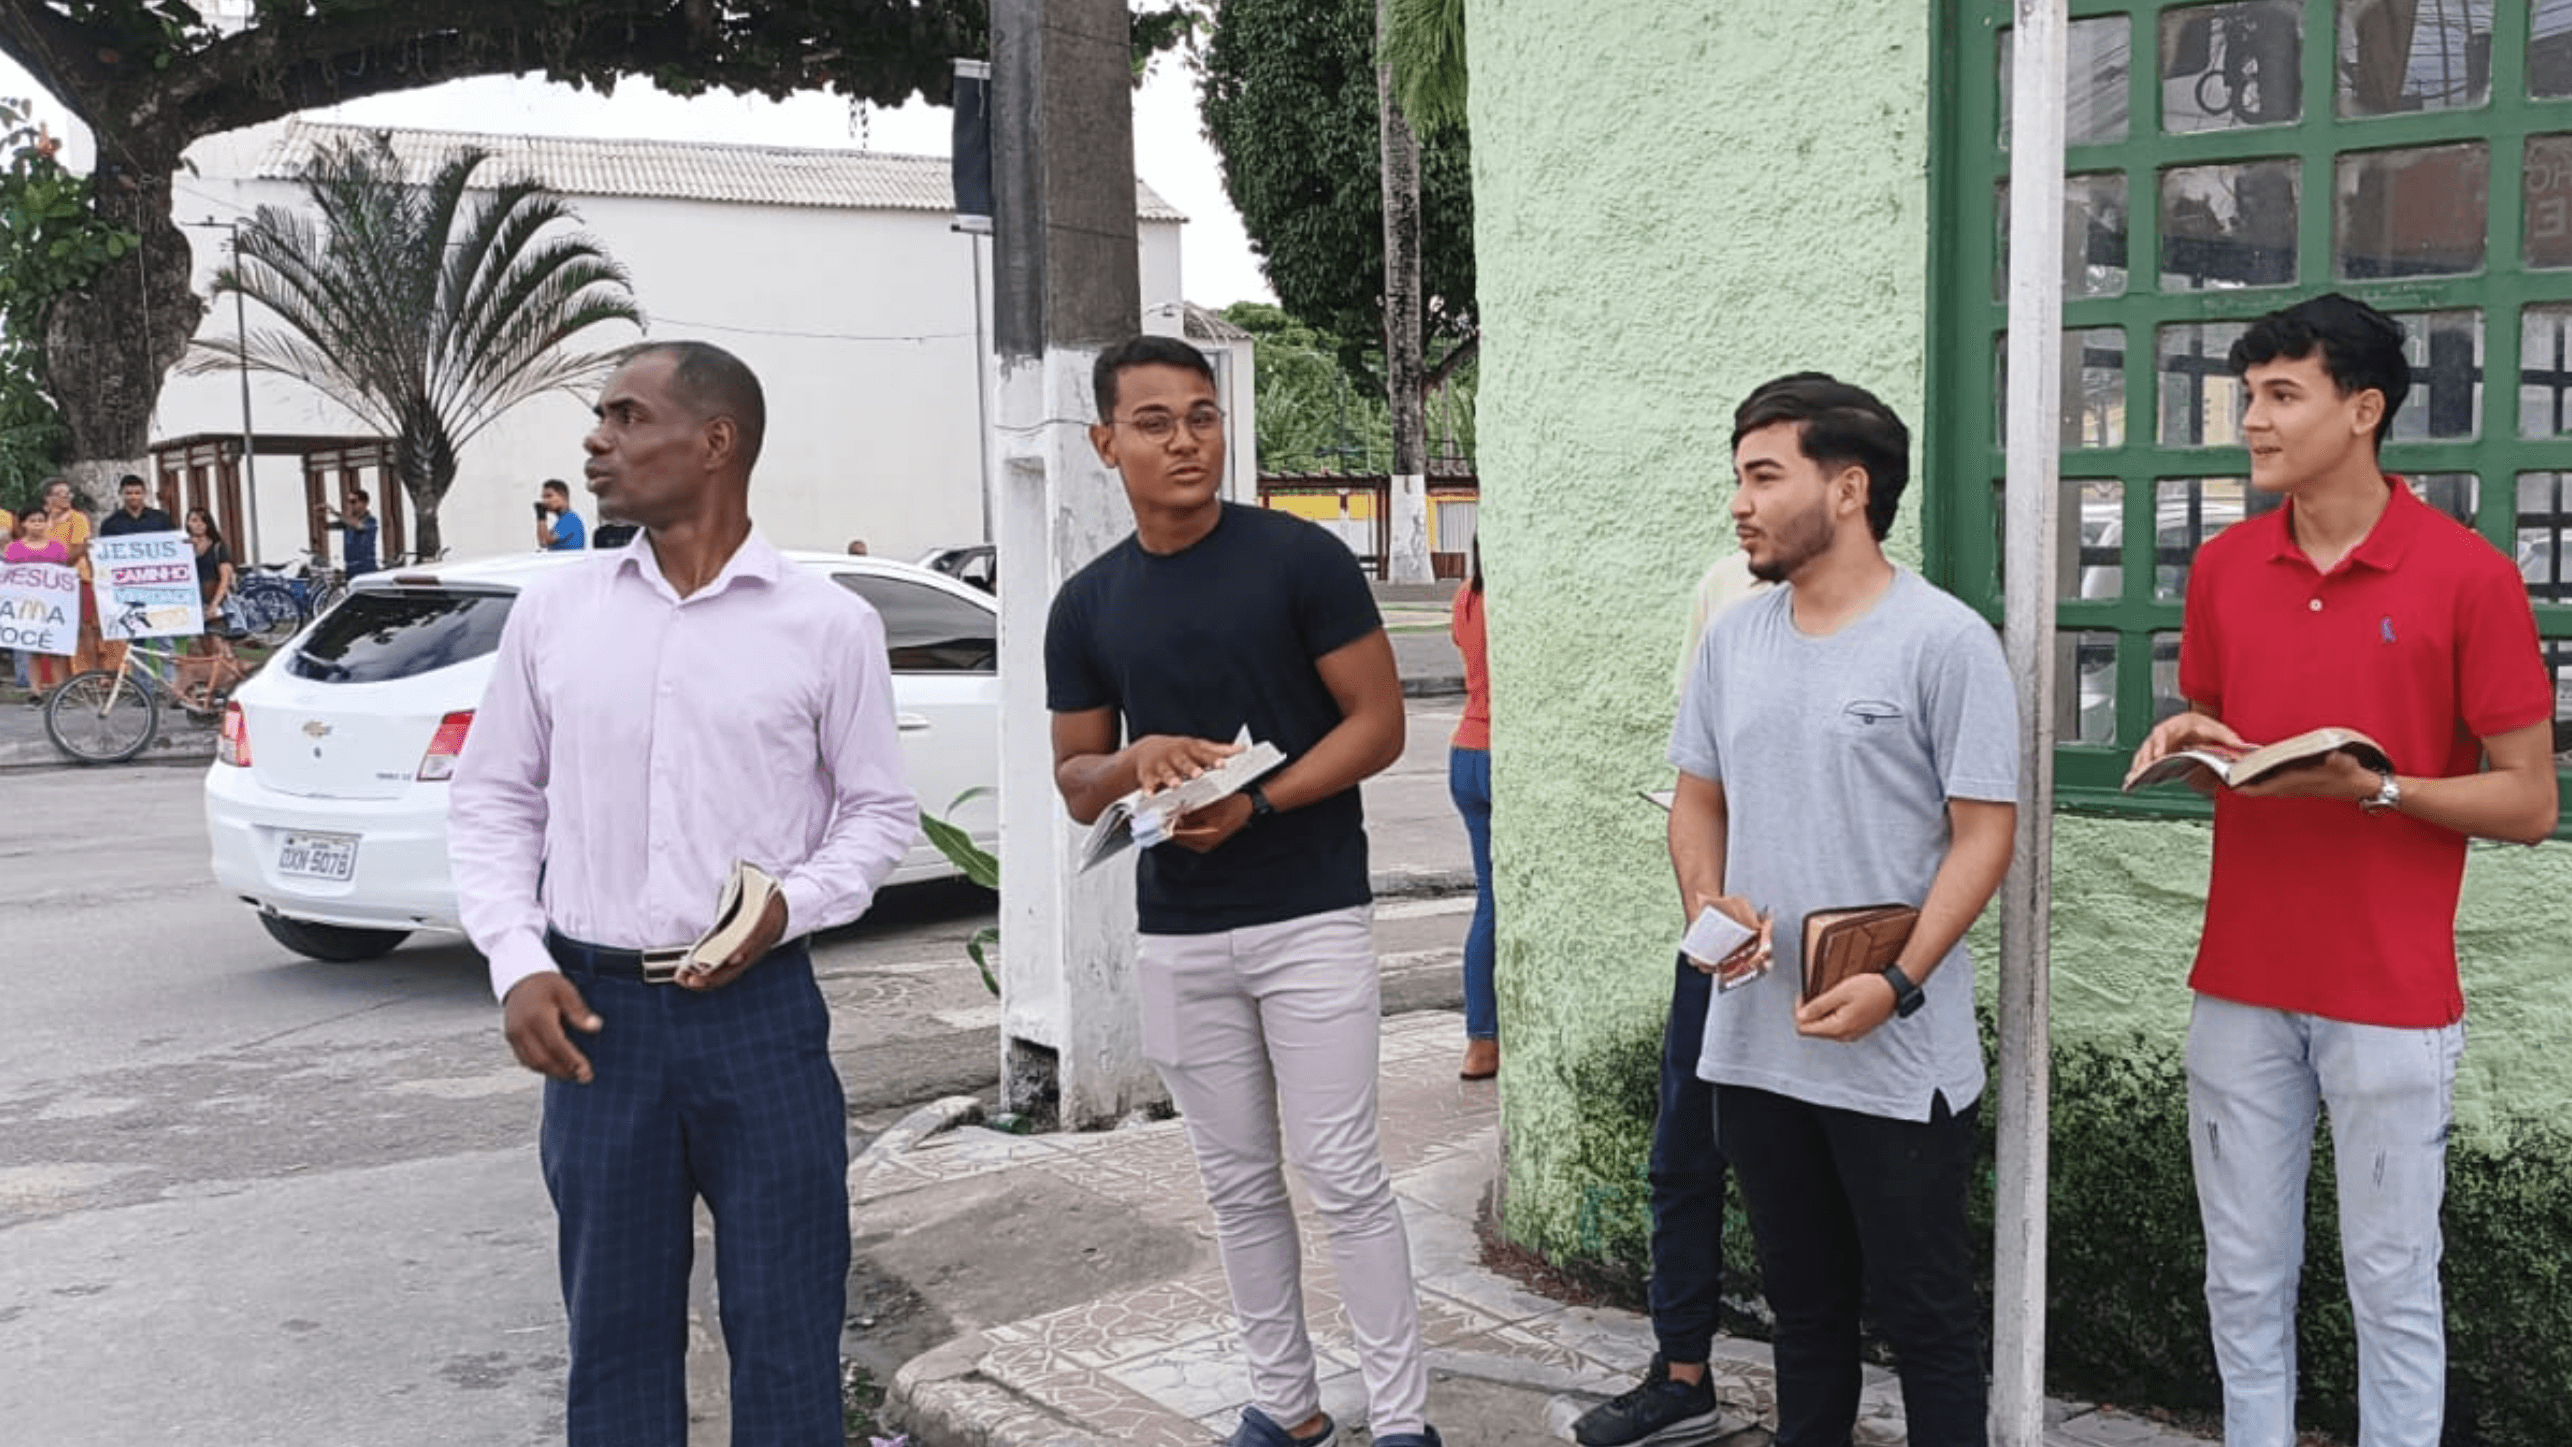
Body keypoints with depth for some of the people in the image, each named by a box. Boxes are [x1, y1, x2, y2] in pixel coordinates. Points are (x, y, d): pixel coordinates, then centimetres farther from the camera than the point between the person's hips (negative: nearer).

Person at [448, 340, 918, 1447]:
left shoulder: (828, 624, -2)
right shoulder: (549, 611, 5)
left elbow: (879, 809, 4)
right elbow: (492, 802, 9)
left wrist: (792, 906, -13)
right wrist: (518, 963, -3)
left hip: (760, 1008, -2)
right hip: (595, 1011, 2)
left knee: (786, 1322, 6)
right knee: (614, 1322, 12)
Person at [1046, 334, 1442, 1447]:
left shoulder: (1301, 559, -6)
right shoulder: (1087, 605, 6)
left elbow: (1378, 723, -6)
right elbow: (1077, 783, 11)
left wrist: (1256, 801, -19)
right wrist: (1137, 762, -12)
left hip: (1311, 917, -4)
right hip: (1178, 935, 4)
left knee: (1341, 1170, -4)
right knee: (1238, 1185, 12)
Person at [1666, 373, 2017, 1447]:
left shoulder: (1944, 640, -10)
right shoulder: (1731, 638, 8)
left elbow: (1984, 833, -12)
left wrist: (1897, 983, -21)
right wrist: (1705, 903, -5)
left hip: (1897, 1060, -5)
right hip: (1754, 1047, 6)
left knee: (1923, 1316, 8)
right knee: (1803, 1301, 20)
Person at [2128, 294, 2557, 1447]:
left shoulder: (2468, 574, -7)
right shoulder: (2222, 567, 6)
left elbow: (2528, 802, -5)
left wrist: (2374, 788, -20)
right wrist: (2189, 740, -4)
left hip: (2392, 997, -4)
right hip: (2240, 987, 4)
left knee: (2392, 1286, 6)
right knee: (2244, 1281, 11)